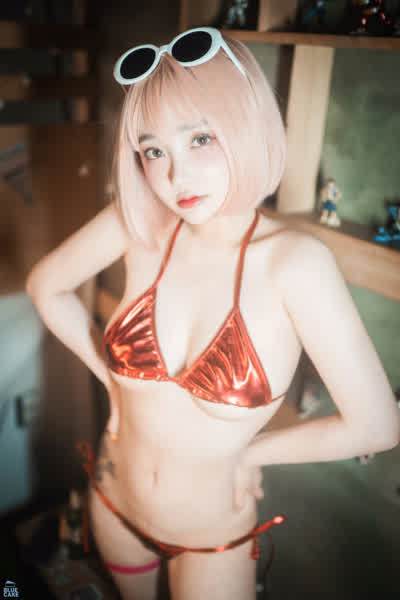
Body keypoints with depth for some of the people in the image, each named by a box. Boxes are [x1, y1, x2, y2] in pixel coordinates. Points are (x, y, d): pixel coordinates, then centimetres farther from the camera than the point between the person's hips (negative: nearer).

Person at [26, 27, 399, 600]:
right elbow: (46, 285, -1)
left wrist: (245, 450, -12)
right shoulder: (138, 224, -18)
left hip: (212, 540, -3)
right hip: (114, 505, 4)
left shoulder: (292, 261, -28)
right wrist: (113, 378, -5)